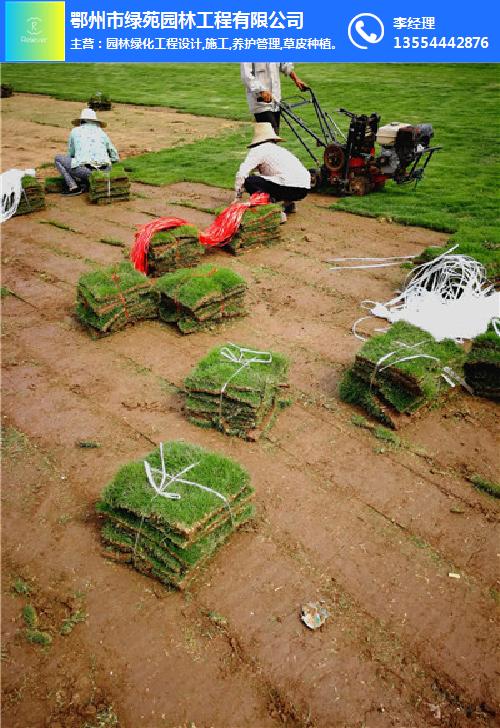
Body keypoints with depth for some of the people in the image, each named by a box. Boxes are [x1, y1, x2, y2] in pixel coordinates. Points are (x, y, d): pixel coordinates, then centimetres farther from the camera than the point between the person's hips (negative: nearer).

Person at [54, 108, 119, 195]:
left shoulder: (75, 131, 16)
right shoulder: (102, 133, 21)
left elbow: (70, 154, 25)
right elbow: (115, 158, 27)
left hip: (84, 170, -3)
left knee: (58, 158, 21)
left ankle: (73, 187, 5)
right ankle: (82, 184, 21)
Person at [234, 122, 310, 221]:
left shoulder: (257, 150, 6)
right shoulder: (281, 150, 29)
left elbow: (241, 174, -1)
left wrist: (238, 196, 8)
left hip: (290, 188, -8)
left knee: (249, 181, -3)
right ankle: (288, 204, 20)